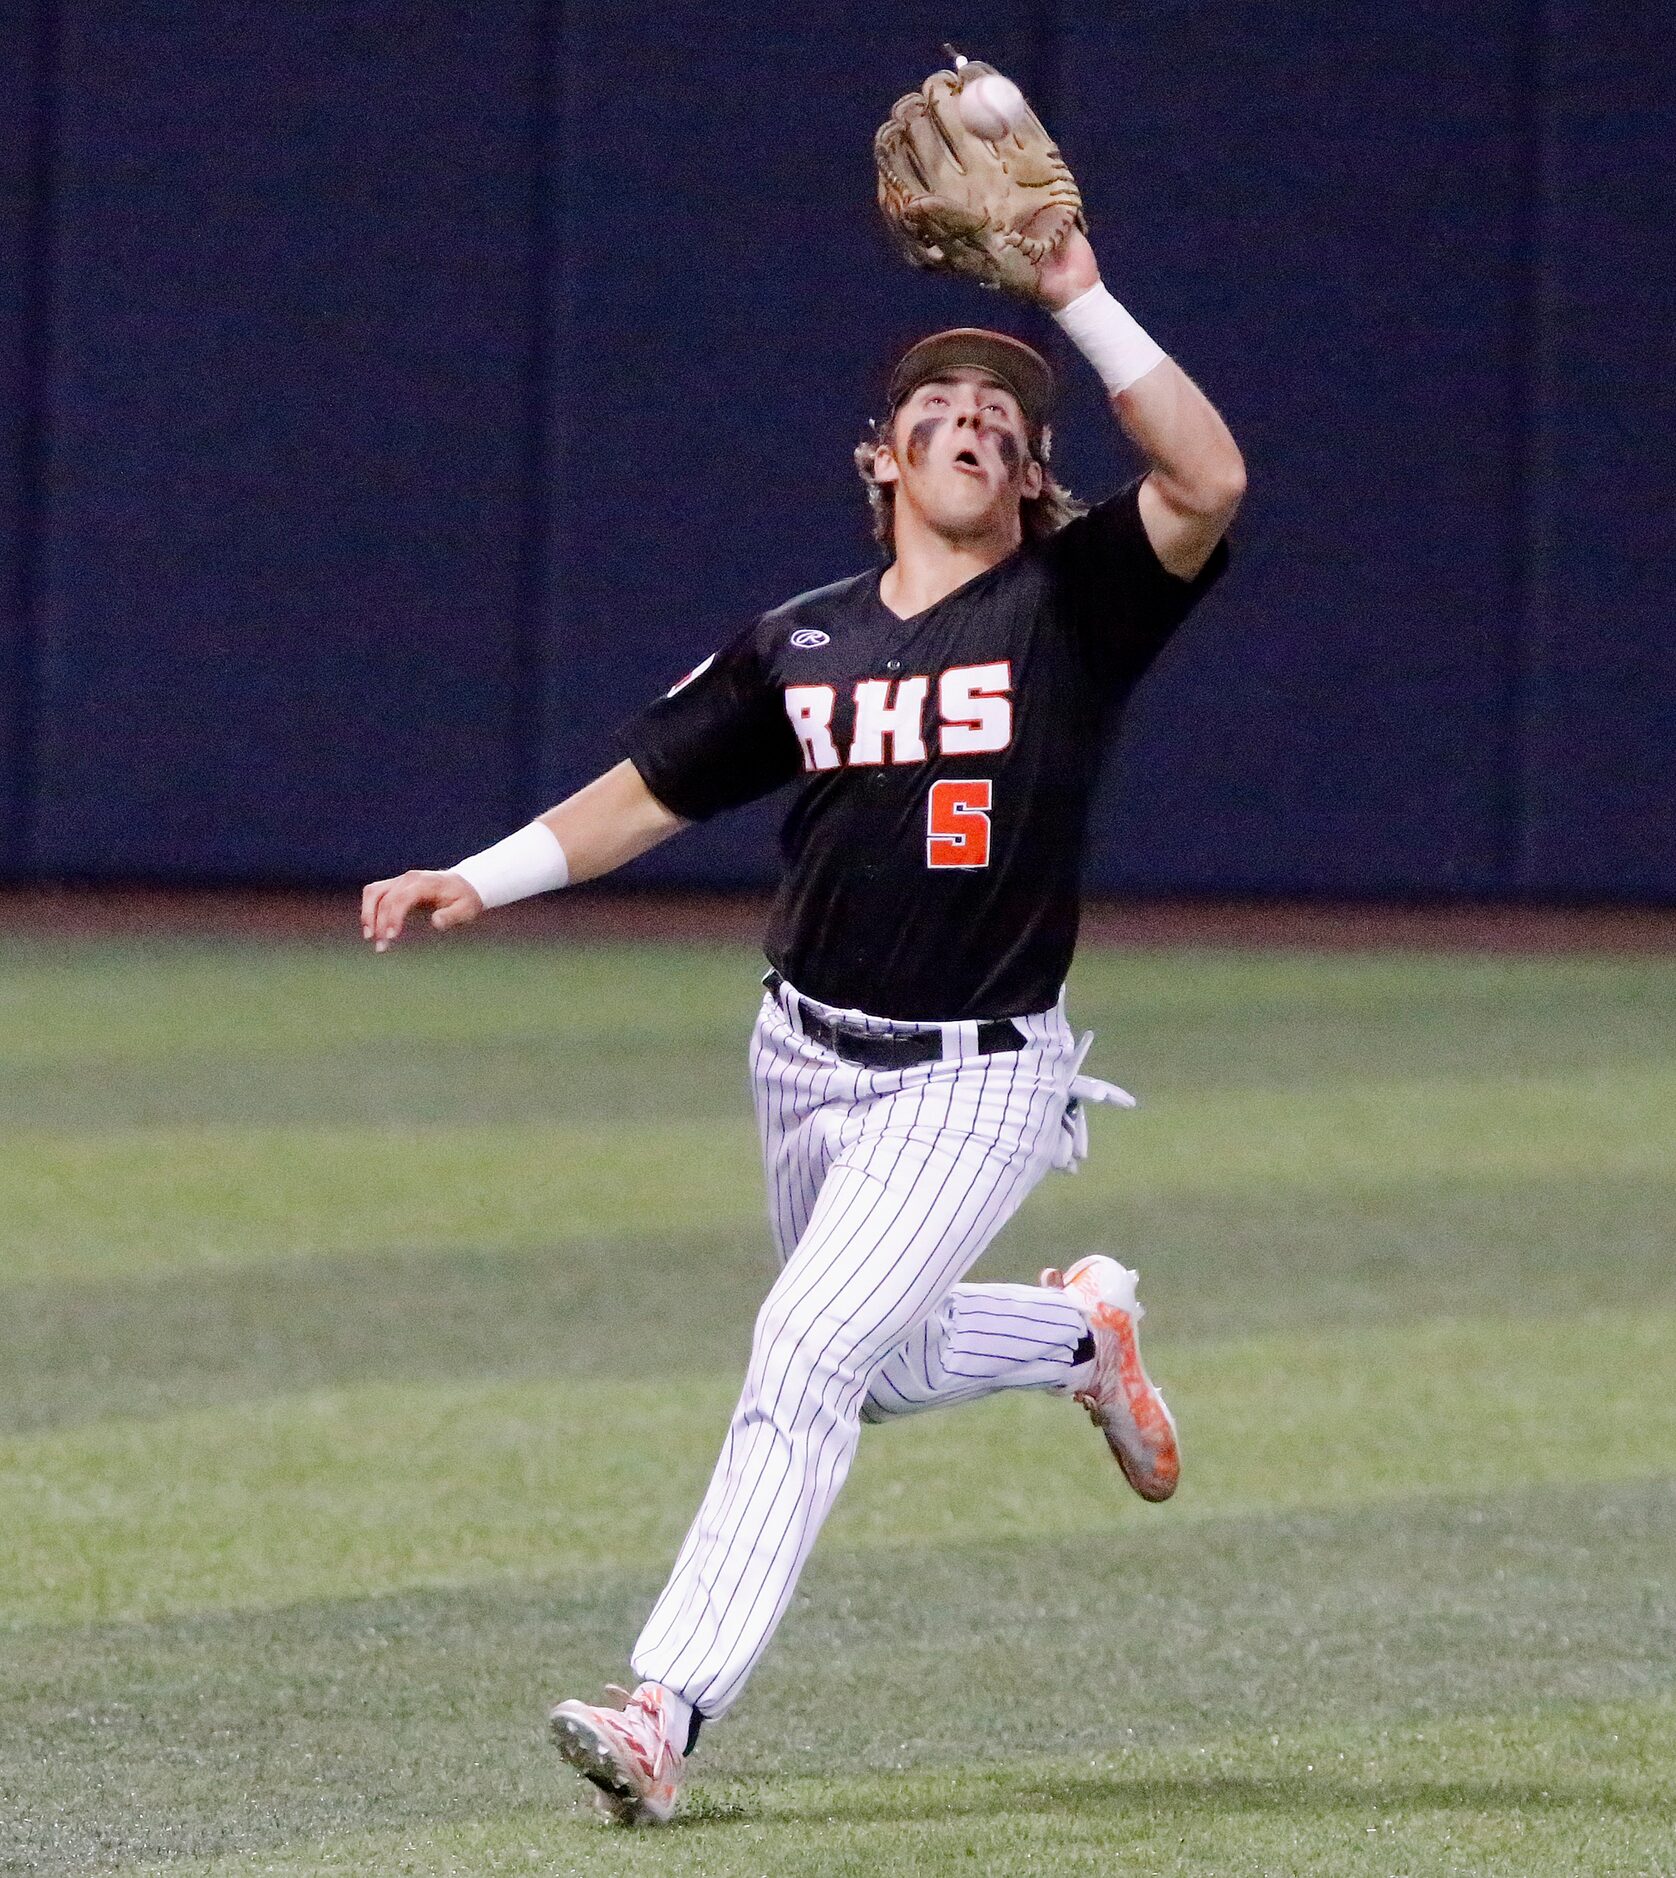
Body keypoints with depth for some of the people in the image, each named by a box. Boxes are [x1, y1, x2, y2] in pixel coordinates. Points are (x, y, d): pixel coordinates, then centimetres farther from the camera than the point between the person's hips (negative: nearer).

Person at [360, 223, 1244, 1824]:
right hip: (809, 1061, 6)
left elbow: (1207, 483, -23)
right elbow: (647, 791, 10)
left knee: (809, 1352, -19)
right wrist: (475, 882, -2)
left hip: (979, 1083, -6)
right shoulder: (801, 647, 5)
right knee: (887, 1371, 19)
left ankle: (671, 1707, -21)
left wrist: (1081, 302, -25)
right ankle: (1080, 1330, 50)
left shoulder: (1068, 608, -7)